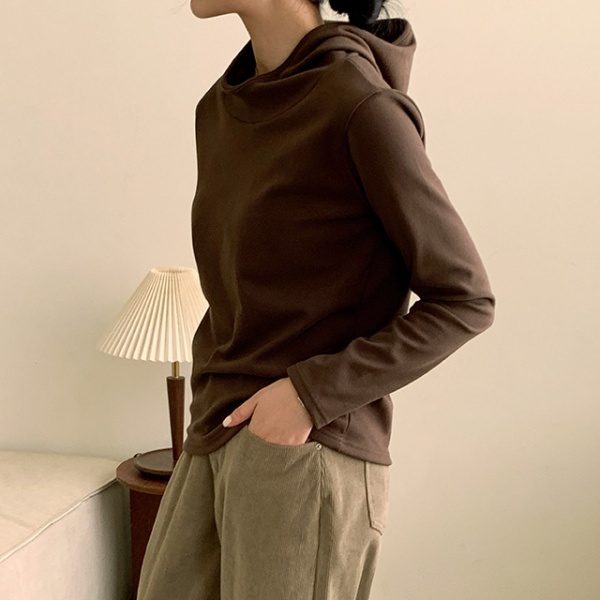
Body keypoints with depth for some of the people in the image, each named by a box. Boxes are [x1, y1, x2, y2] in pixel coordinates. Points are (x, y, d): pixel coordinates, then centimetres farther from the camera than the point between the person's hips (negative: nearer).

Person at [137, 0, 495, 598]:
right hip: (215, 437, 7)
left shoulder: (363, 106, -13)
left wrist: (314, 392, -16)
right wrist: (210, 385, 7)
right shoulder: (219, 107, 9)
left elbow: (465, 300, -10)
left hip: (309, 452, -7)